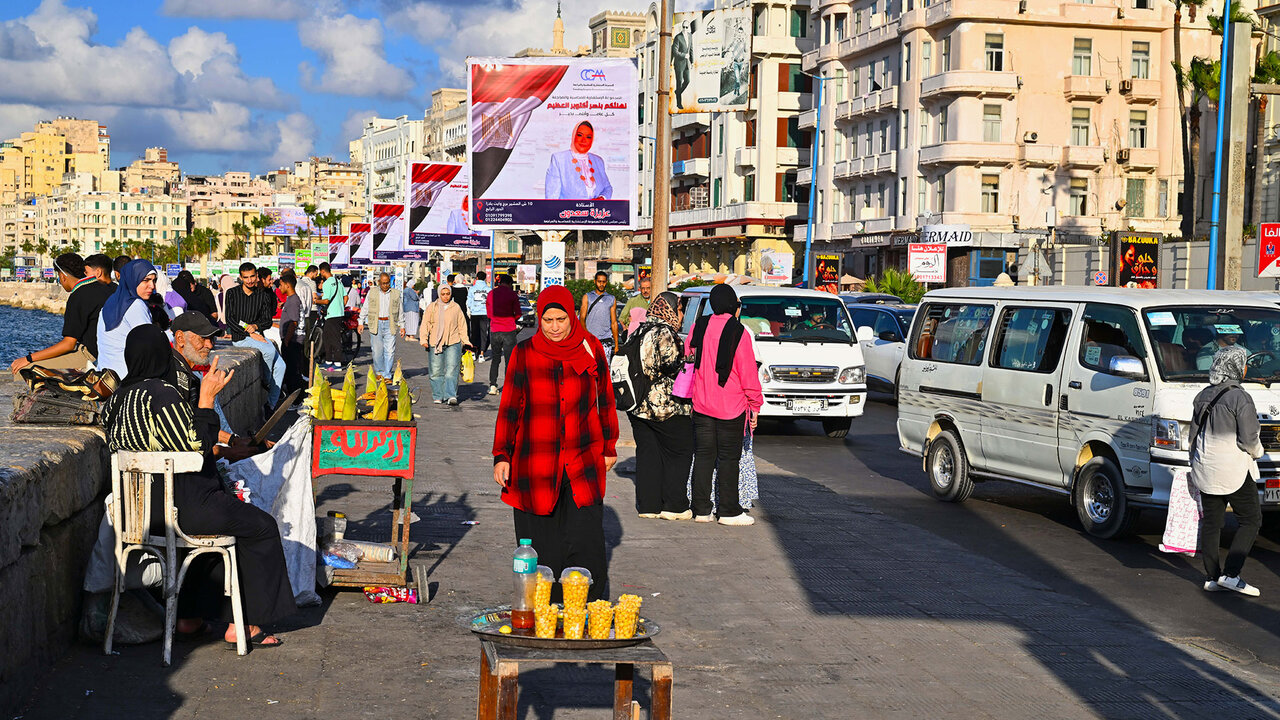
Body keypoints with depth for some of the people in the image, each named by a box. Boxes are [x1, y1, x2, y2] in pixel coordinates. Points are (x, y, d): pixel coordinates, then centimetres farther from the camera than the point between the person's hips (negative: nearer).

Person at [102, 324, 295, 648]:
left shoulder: (117, 398, 7)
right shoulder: (162, 395, -21)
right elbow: (197, 446, -19)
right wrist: (207, 398, -13)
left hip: (140, 509, 10)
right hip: (181, 507, -9)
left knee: (220, 521, 33)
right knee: (262, 528, 6)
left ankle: (190, 615, 30)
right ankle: (242, 624, 7)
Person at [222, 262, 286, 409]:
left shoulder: (263, 295, 6)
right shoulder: (232, 294, -2)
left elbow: (268, 321, 6)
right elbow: (230, 320, -7)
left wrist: (256, 326, -17)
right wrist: (250, 334, -17)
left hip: (258, 335, 4)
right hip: (239, 337, -4)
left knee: (280, 366, -14)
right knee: (269, 351, -30)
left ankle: (271, 405, -7)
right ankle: (265, 384, -7)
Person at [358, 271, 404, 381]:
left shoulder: (396, 293, 10)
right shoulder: (372, 293, 8)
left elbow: (400, 311, 15)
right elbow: (365, 308, 12)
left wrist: (402, 326, 12)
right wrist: (361, 323, 6)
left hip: (390, 324, 0)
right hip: (376, 324, 0)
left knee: (390, 351, -6)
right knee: (377, 351, -1)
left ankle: (387, 376, -2)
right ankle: (379, 372, 18)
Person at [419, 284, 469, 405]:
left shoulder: (456, 308, 9)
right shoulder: (431, 307, 7)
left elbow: (462, 326, 14)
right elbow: (425, 324, 5)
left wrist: (465, 342, 9)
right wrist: (424, 339, -6)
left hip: (453, 343, -1)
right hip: (435, 344, 1)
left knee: (451, 370, -10)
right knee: (436, 371, 3)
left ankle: (451, 396, -14)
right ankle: (438, 396, 13)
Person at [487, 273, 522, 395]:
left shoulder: (491, 294, 7)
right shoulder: (512, 294, -6)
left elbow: (489, 314, 13)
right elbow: (518, 313, -7)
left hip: (494, 330, 4)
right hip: (508, 330, -4)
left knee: (495, 359, 13)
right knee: (509, 360, 1)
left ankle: (492, 386, 8)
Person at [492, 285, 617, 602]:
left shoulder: (591, 348, 4)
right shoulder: (524, 353, 2)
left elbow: (604, 399, 15)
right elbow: (509, 407, 6)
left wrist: (609, 447, 18)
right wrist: (501, 456, 2)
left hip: (583, 462, 0)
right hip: (535, 464, 0)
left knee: (586, 544, -7)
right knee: (541, 549, 1)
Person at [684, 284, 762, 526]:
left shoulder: (699, 327, 1)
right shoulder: (738, 333, -13)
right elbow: (748, 372, -10)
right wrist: (755, 405, -2)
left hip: (701, 405, 4)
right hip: (731, 406, -4)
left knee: (703, 455, 10)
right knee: (729, 458, 3)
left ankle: (701, 510, 12)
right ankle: (729, 512, 7)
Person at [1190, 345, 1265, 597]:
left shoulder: (1203, 396, 7)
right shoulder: (1240, 398, -16)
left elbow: (1194, 434, 14)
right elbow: (1249, 438, -15)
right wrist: (1257, 452, 6)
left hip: (1205, 470, 7)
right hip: (1234, 471, -7)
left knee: (1211, 522, 12)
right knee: (1251, 520, 3)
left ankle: (1212, 577, 14)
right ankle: (1230, 574, -4)